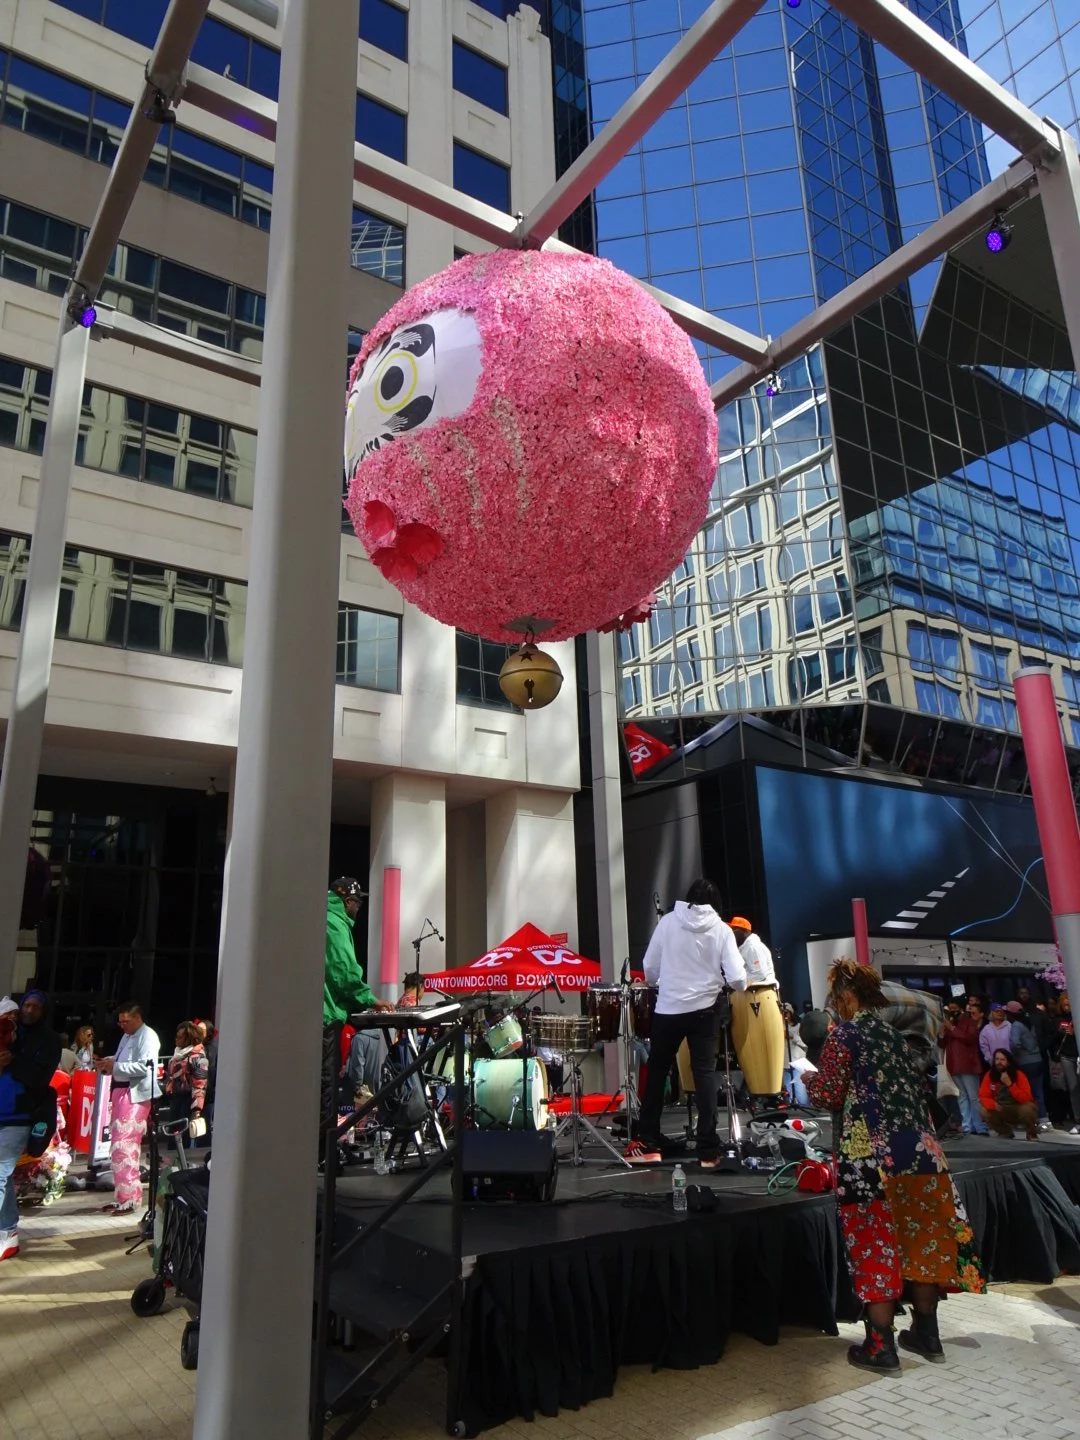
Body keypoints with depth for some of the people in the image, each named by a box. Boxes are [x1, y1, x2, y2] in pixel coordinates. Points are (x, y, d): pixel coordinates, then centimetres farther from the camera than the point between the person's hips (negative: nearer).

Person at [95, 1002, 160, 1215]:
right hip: (121, 1092, 10)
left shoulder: (148, 1037, -9)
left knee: (124, 1146, -11)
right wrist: (107, 1064, 2)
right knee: (119, 1146, 13)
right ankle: (124, 1196, 22)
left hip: (136, 1095, -10)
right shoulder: (127, 1036, 19)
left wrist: (114, 1066, -19)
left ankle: (128, 1199, -7)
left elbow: (144, 1067, -19)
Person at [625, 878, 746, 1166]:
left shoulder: (668, 921, -3)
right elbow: (737, 979, -9)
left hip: (668, 1009, 0)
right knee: (705, 1074, 7)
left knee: (657, 1073, 13)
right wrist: (740, 984, 14)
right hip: (703, 1010, 0)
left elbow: (649, 968, 0)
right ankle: (707, 1151, 5)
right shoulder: (721, 930, -4)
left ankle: (647, 1145, 19)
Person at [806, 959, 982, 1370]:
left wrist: (811, 1080, 13)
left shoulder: (843, 1035, -8)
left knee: (875, 1243, 1)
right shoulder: (895, 1033, 12)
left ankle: (880, 1345, 7)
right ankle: (926, 1333, 27)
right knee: (921, 1239, 15)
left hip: (870, 1154, -7)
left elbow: (828, 1095, -7)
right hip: (916, 1149, 7)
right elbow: (915, 1085, 16)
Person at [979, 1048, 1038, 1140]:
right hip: (1002, 1110, 3)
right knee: (985, 1112, -23)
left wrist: (1009, 1084, -38)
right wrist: (993, 1104, -30)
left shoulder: (1018, 1074, -21)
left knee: (1026, 1109, -36)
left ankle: (1032, 1133, -3)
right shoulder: (989, 1075, -11)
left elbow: (1025, 1098, -29)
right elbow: (983, 1097, -9)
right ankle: (1005, 1133, 6)